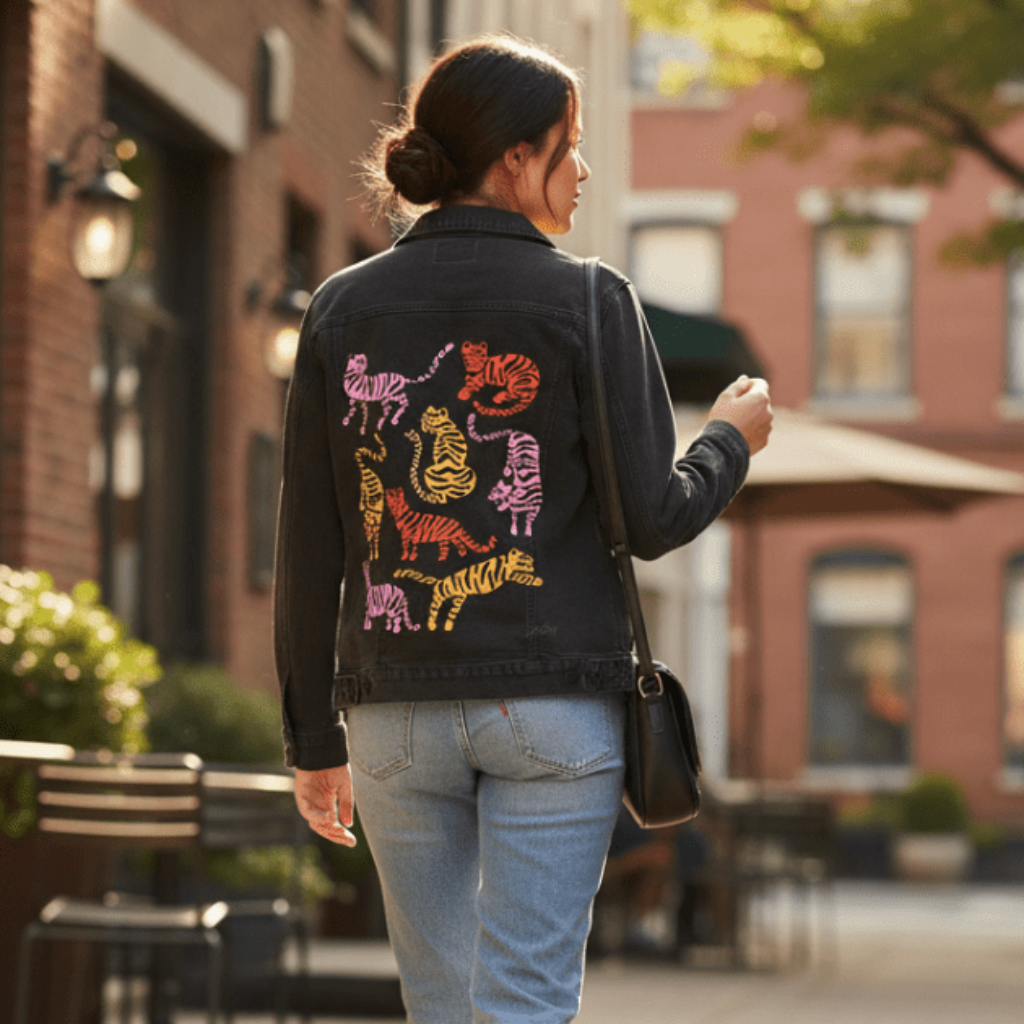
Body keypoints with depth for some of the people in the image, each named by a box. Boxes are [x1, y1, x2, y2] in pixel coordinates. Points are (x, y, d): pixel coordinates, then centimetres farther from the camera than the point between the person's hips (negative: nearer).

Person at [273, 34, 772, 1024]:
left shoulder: (343, 308, 5)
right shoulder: (589, 301, -4)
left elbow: (308, 547, 5)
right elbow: (652, 518, -6)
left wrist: (313, 736, 11)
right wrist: (732, 438, 15)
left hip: (397, 709, 4)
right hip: (553, 703, -3)